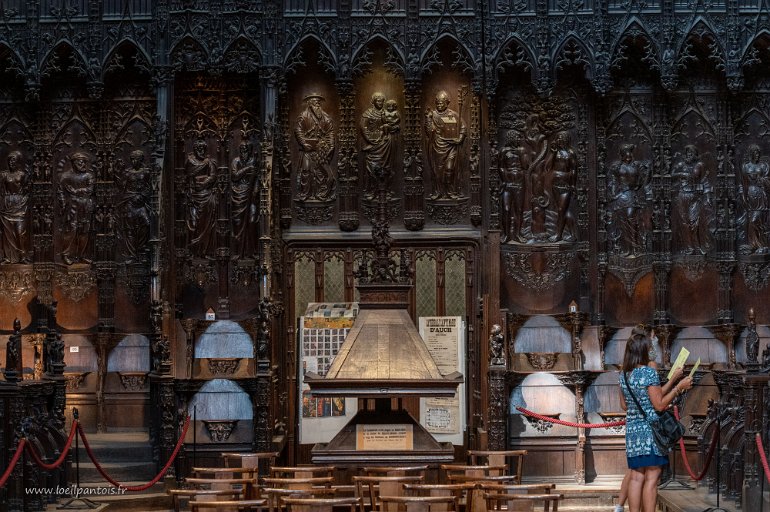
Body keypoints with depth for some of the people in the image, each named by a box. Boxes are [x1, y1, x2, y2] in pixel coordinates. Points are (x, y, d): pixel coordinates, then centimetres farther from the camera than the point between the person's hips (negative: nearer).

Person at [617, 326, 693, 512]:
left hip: (632, 429, 7)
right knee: (652, 476, -4)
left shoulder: (624, 374, 8)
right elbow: (659, 405, -14)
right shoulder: (649, 373, -13)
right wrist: (679, 387, -6)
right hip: (651, 429, -7)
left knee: (636, 476, 7)